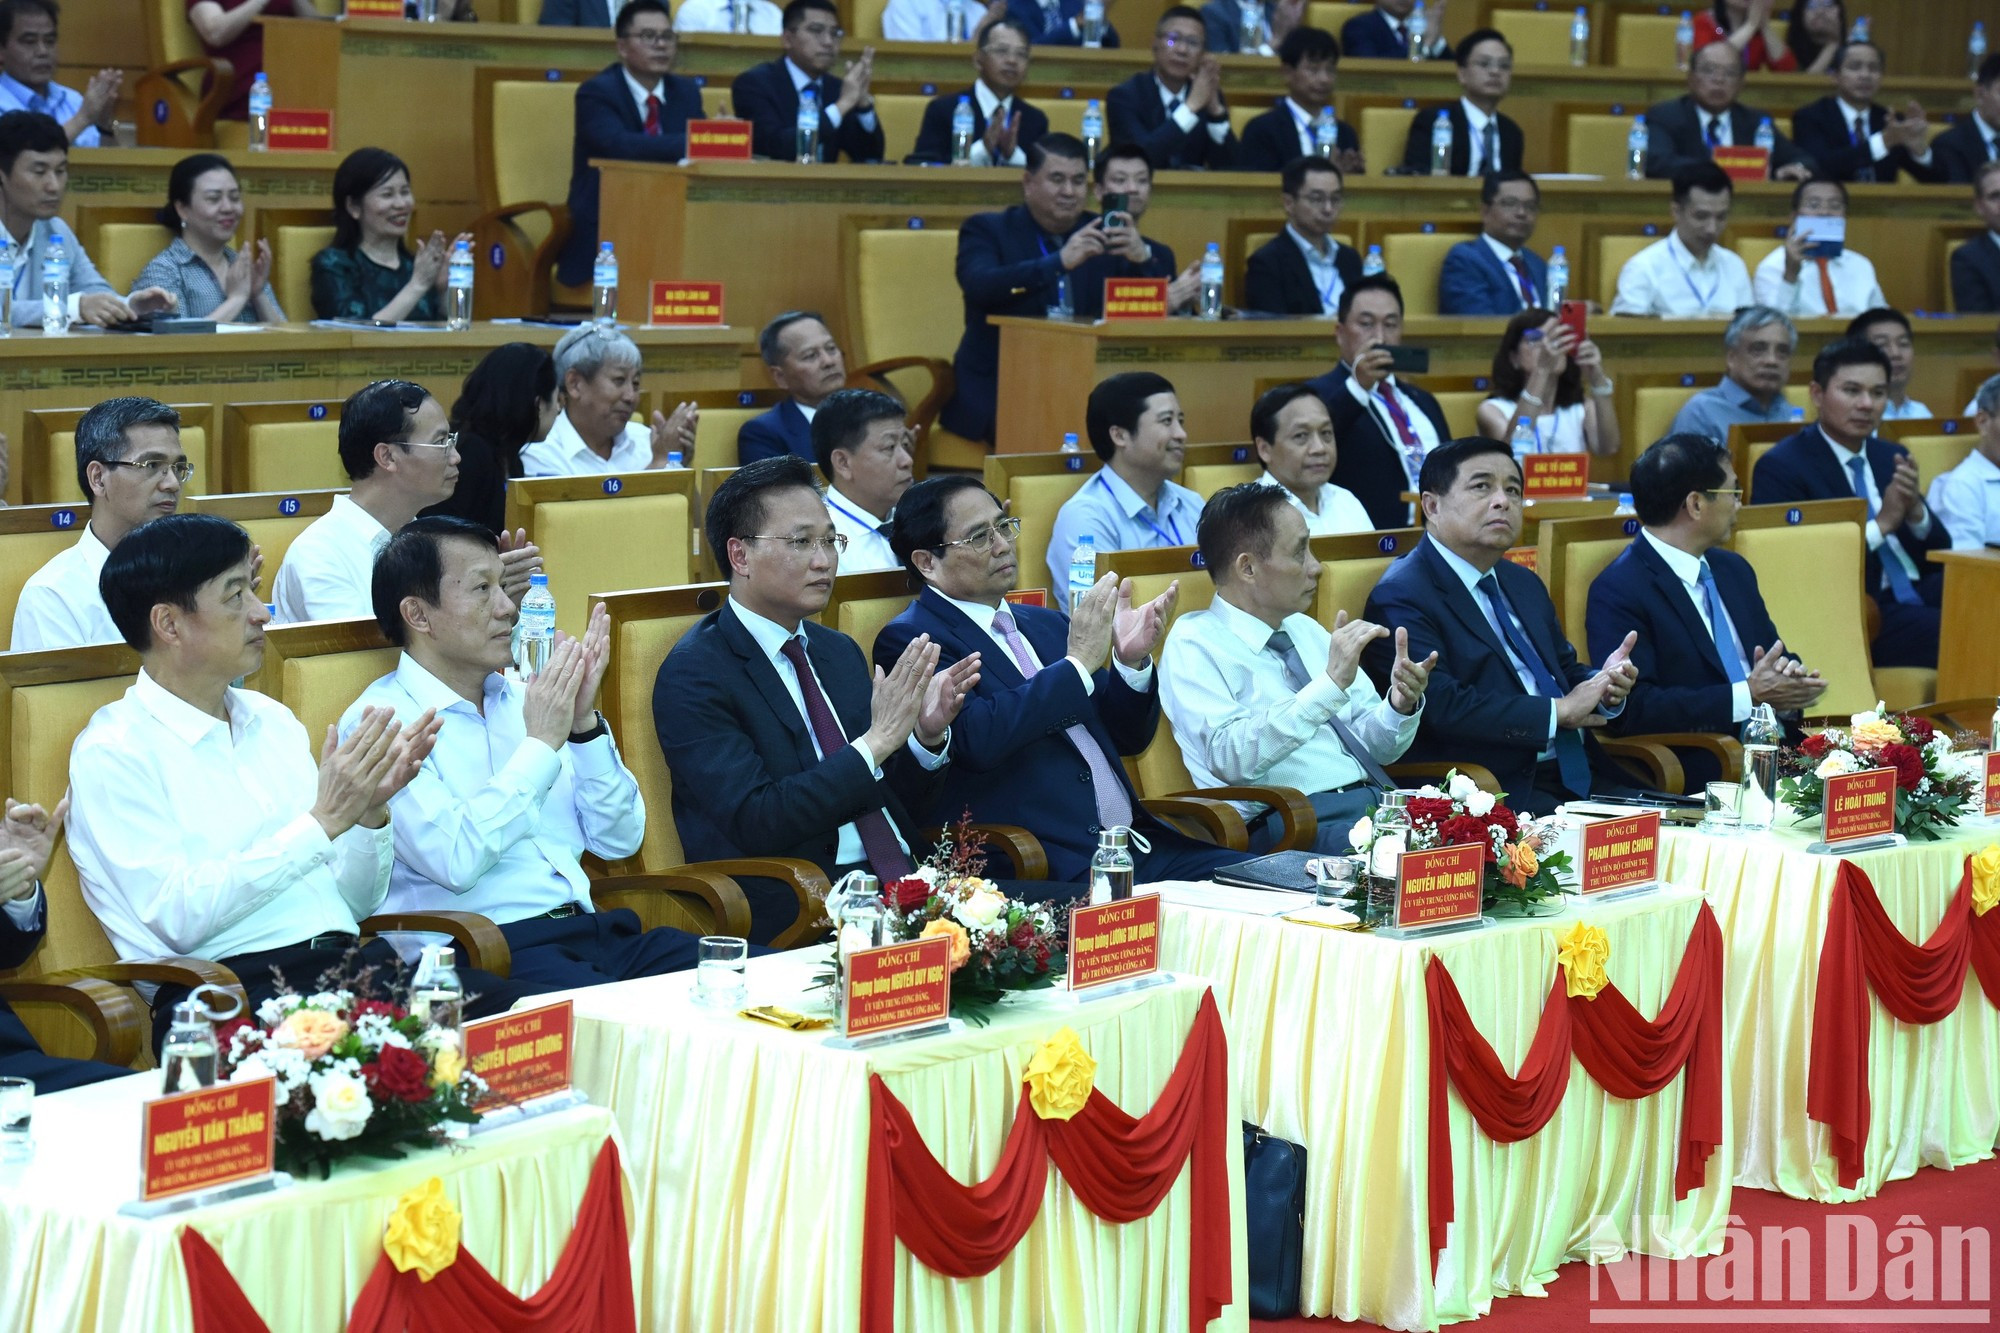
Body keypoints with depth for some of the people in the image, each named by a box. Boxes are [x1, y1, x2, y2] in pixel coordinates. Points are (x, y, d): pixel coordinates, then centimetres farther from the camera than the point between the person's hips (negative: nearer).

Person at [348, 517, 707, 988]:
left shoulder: (521, 697, 17)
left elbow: (618, 839, 15)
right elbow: (455, 862, -17)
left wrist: (584, 722, 2)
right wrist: (541, 745, -9)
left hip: (591, 930, 7)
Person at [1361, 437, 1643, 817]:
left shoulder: (1524, 585, 23)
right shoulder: (1402, 598, -7)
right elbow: (1440, 706, -19)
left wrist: (1606, 685, 0)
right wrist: (1559, 711, -13)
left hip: (1578, 772, 9)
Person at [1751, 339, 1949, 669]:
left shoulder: (1893, 458, 18)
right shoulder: (1781, 467, -3)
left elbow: (1938, 554, 15)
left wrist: (1915, 511, -6)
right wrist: (1882, 524, -13)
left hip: (1918, 593, 7)